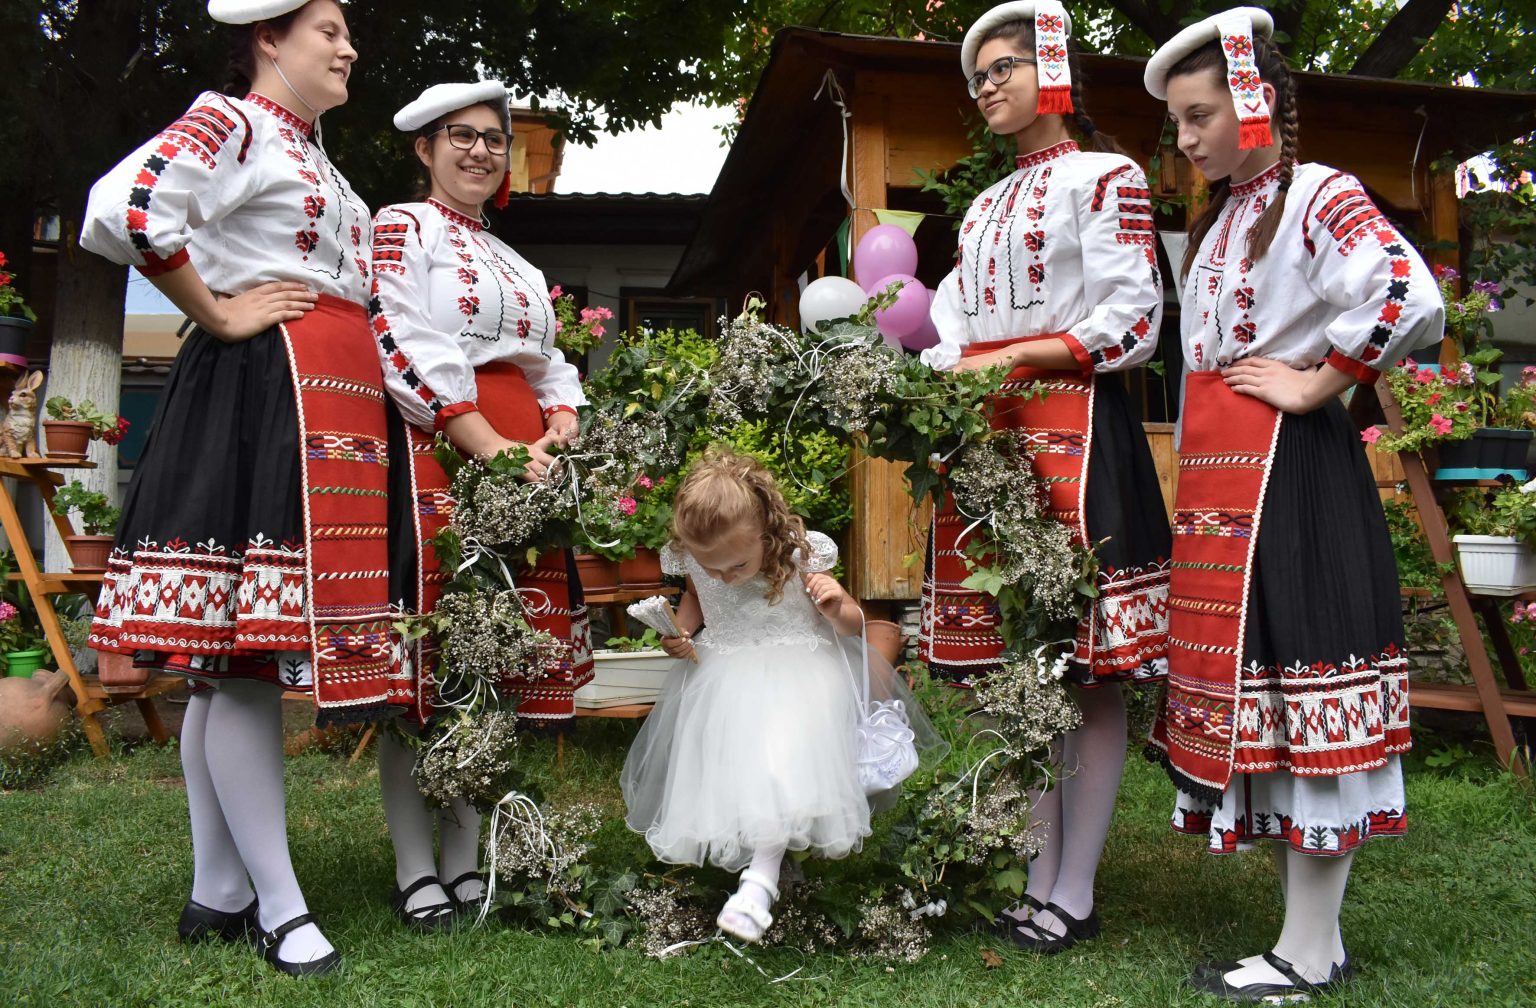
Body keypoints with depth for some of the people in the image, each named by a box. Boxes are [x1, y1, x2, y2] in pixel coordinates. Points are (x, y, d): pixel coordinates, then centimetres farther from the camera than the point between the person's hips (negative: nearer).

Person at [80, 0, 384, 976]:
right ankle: (279, 905, 0)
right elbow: (123, 210, -18)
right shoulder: (229, 119, -1)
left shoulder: (315, 156, 26)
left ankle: (216, 893, 16)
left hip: (336, 404, 9)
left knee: (232, 661, 9)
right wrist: (219, 317, -9)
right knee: (244, 660, -7)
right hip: (263, 388, -9)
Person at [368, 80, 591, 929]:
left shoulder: (519, 267, 26)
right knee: (427, 648, -6)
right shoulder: (402, 227, 4)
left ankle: (466, 857, 12)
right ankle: (415, 867, 4)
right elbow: (411, 352, -9)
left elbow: (554, 370, 20)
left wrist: (560, 435, -2)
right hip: (435, 447, -6)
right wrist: (494, 448, -16)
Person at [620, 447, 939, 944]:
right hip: (725, 674, 5)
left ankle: (761, 877, -23)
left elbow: (854, 625, -4)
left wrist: (837, 609, -28)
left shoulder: (800, 558, -17)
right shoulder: (695, 561, -6)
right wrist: (680, 629, 1)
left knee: (783, 760, -24)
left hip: (797, 670, -5)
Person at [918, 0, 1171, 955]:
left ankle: (1076, 895, 9)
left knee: (1090, 672, -2)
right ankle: (1038, 880, 19)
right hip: (988, 439, 7)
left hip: (1074, 432, -7)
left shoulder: (1105, 177, 2)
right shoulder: (984, 209, 23)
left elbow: (1134, 321, -8)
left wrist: (1017, 357, -15)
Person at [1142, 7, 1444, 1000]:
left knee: (1294, 675, -5)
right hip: (1216, 476, 9)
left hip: (1290, 469, -9)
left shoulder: (1319, 196, -6)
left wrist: (1313, 385, -13)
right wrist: (1196, 480, 17)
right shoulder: (1217, 221, 20)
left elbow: (1412, 297, -23)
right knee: (1239, 681, 9)